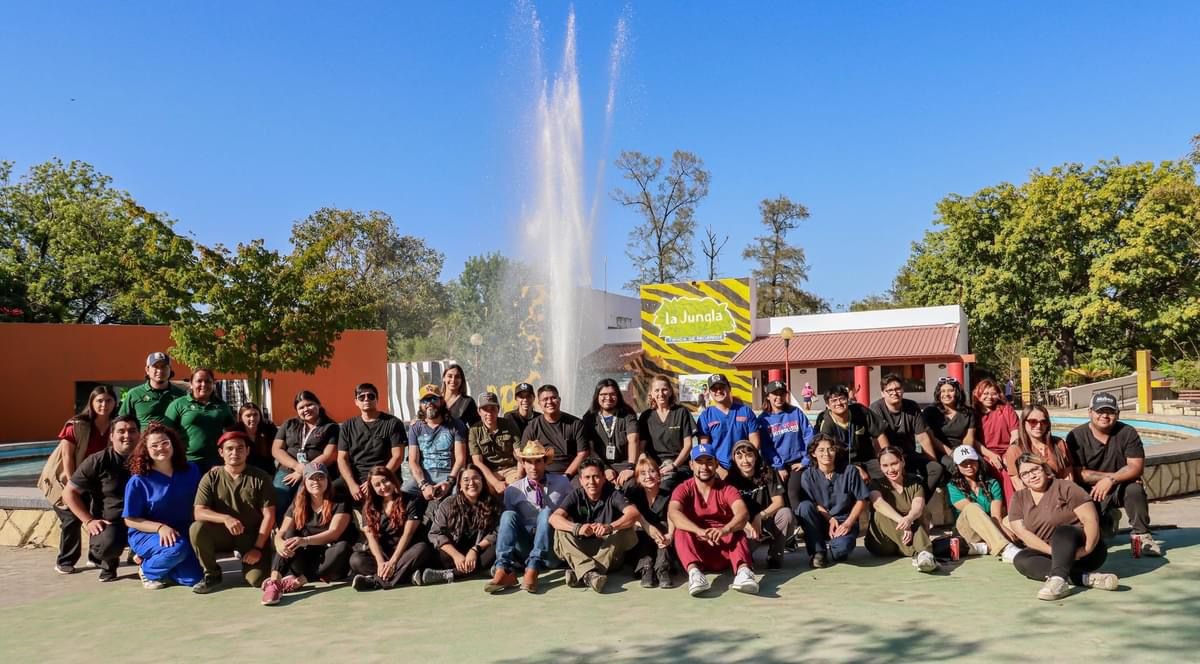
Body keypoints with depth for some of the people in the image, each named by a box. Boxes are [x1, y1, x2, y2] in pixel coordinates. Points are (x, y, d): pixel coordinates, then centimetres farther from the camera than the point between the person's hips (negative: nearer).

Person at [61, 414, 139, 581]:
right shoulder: (98, 461, -3)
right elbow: (69, 493, 1)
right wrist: (88, 520, -8)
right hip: (109, 522, -1)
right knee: (107, 543, -36)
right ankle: (108, 562, 5)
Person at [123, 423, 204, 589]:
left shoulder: (191, 471, 0)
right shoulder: (138, 481, -12)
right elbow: (130, 520, -9)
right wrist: (160, 527, -24)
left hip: (182, 533, 4)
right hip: (146, 535, -4)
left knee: (194, 578, -14)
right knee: (177, 548, -36)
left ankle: (161, 561, 17)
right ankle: (148, 570, -2)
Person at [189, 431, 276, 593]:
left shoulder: (260, 478, -5)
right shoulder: (211, 478, -3)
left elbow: (269, 516, -7)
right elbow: (199, 512, -12)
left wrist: (257, 548, -15)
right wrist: (226, 518, -31)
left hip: (252, 536, -1)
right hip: (222, 534, 2)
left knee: (257, 579, -23)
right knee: (197, 528, -29)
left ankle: (247, 560, 16)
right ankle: (212, 574, -6)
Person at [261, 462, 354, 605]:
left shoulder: (339, 504, -3)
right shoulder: (297, 505, 8)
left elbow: (334, 533, -18)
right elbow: (281, 533, -3)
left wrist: (305, 541, -34)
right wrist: (279, 543, -28)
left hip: (329, 562, -2)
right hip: (304, 560, 3)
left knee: (343, 547, -33)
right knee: (290, 535, -22)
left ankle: (300, 580, -35)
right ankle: (275, 580, -42)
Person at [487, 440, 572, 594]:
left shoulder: (562, 483, 6)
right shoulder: (513, 490, 6)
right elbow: (507, 522, 6)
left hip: (552, 551, -1)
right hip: (524, 551, 1)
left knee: (547, 512, -25)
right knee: (508, 515, -22)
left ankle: (532, 570, -38)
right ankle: (503, 570, -37)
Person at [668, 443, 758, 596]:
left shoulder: (727, 489, 0)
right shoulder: (684, 489, -1)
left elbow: (743, 513, -20)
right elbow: (673, 513, -23)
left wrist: (725, 530, -42)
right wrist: (700, 531, -41)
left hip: (724, 550, 0)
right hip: (696, 549, 0)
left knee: (738, 531, -27)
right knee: (681, 531, -27)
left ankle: (743, 569, -50)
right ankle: (694, 571, -48)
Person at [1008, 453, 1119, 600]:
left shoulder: (1065, 488, -5)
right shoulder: (1018, 499, 6)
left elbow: (1091, 519, -15)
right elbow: (1023, 533, -6)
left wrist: (1087, 549, -30)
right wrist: (1052, 551, -20)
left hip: (1079, 551, -4)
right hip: (1048, 553, 4)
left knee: (1063, 531, -32)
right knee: (1021, 560, -25)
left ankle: (1058, 579, -53)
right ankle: (1084, 577, -34)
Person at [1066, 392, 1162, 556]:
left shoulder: (1128, 433, -4)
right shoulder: (1076, 437, -9)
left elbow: (1136, 467, -11)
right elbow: (1077, 473, -14)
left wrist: (1111, 479, -27)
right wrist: (1113, 475, -17)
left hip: (1121, 488, 0)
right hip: (1090, 493, 0)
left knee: (1135, 489, -32)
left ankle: (1141, 535, -10)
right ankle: (1105, 521, 18)